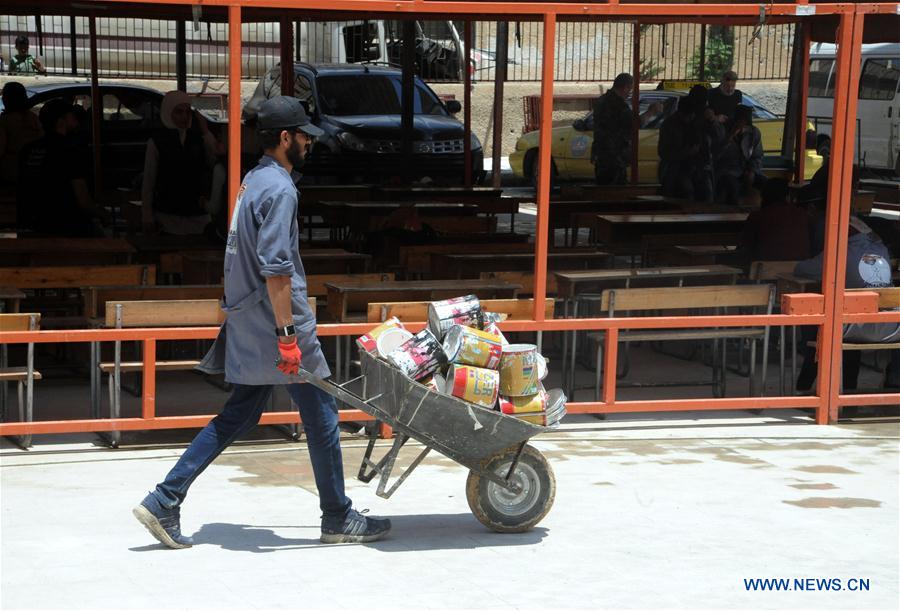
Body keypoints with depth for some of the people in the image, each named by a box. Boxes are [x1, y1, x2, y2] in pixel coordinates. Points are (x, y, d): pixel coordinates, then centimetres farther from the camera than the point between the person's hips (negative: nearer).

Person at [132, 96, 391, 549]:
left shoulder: (252, 181, 15)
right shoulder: (279, 189, -16)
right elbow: (275, 269, -23)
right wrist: (287, 334, -23)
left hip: (248, 326, 10)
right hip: (272, 323, -10)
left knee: (238, 417, 12)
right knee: (321, 417, 3)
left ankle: (164, 502, 6)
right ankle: (338, 520, 13)